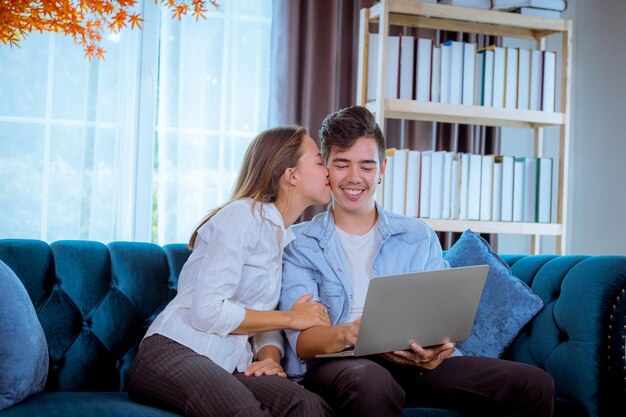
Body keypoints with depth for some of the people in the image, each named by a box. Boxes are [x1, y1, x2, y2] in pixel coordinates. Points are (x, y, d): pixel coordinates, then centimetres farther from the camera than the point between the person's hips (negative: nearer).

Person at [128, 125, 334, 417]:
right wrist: (290, 318, -8)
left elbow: (265, 322, 15)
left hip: (232, 367, 6)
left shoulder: (289, 240, 19)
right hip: (176, 351, -6)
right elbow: (207, 311, -17)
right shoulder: (243, 215, -7)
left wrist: (270, 356, -8)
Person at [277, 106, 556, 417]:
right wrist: (347, 334, -28)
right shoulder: (298, 244, 10)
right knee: (371, 380, -41)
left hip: (417, 365, 4)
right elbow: (301, 338, -4)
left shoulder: (419, 237, 19)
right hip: (334, 365, -3)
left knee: (535, 385, -17)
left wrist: (438, 351, -17)